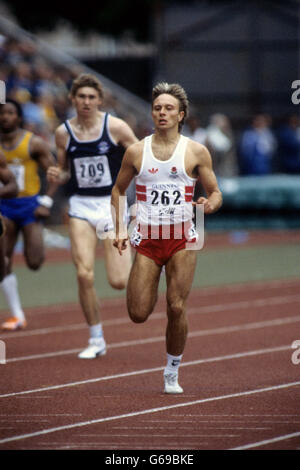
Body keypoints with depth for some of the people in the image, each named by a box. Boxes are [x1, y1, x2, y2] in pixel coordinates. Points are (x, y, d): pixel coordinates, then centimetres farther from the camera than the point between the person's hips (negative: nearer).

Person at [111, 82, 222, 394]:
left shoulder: (196, 152, 1)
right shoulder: (136, 152, 4)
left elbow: (215, 193, 7)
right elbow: (118, 190, 16)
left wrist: (209, 204, -17)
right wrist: (120, 228, 5)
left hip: (182, 239, -1)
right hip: (147, 238, 1)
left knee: (176, 308, -9)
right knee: (138, 314, -4)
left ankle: (172, 373, 9)